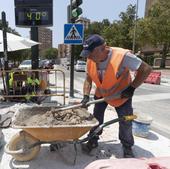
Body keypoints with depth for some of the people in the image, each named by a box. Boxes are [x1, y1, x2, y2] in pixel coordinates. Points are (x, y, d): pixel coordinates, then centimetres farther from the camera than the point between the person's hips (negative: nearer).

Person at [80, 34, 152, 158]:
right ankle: (93, 141, 32)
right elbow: (88, 79, -6)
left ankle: (127, 148, 29)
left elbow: (146, 69, -28)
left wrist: (132, 88, -28)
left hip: (121, 95, -3)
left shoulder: (122, 56, -35)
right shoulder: (91, 60, -18)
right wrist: (86, 96, -18)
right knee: (96, 118, 10)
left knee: (125, 122, 5)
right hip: (101, 94, 4)